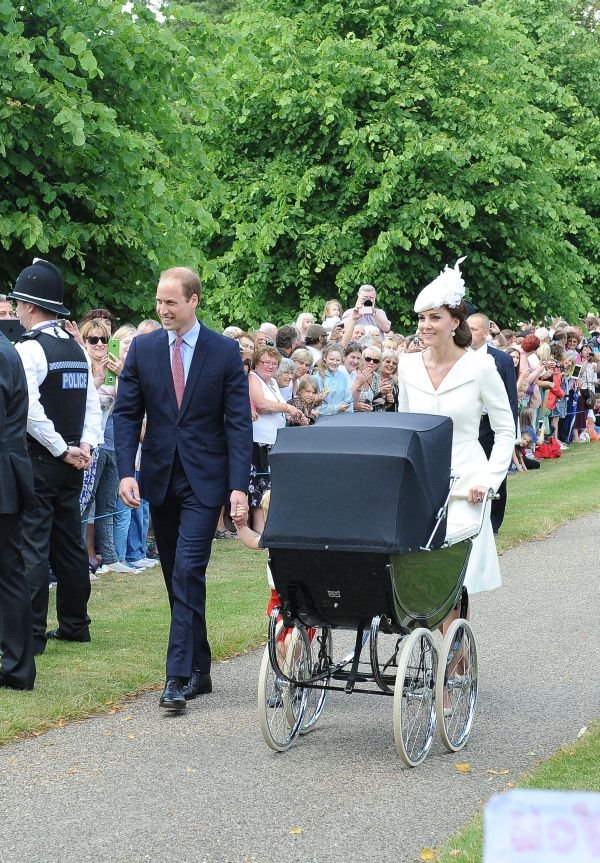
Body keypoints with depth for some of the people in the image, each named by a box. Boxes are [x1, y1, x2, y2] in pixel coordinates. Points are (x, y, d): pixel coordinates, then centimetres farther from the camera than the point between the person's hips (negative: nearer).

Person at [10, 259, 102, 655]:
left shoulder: (29, 349, -14)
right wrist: (84, 448, 3)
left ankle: (31, 633, -5)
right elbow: (93, 405, 11)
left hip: (37, 462, -8)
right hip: (70, 465, 8)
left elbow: (30, 411, -21)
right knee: (69, 544, 14)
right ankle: (74, 624, 20)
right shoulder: (77, 349, 11)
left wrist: (64, 450, -13)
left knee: (32, 548, -5)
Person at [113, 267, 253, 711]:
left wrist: (239, 485, -12)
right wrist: (127, 471, -8)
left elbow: (239, 421, -4)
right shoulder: (143, 349, 4)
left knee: (188, 573, -14)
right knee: (176, 577, 9)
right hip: (160, 478, 4)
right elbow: (126, 414, 5)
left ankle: (179, 676, -14)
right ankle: (199, 670, 20)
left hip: (204, 479, -4)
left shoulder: (225, 351, -3)